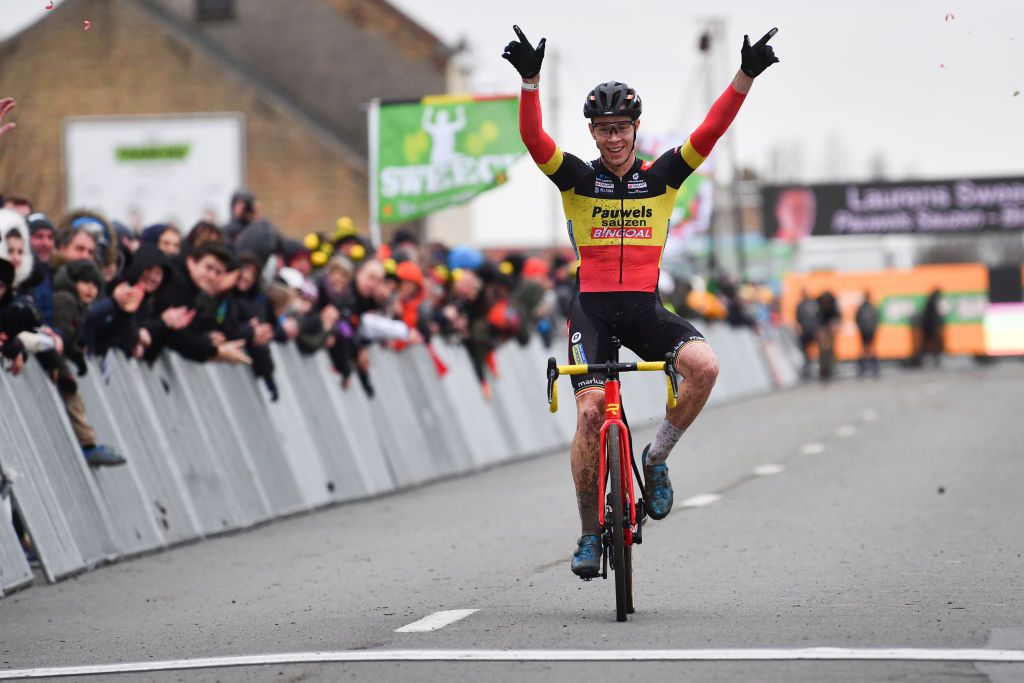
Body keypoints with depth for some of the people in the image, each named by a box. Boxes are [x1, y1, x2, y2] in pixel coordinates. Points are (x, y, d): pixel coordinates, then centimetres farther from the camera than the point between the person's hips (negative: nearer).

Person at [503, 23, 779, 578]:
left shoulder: (661, 176, 5)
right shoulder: (577, 178, 1)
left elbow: (711, 131, -5)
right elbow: (533, 138, -15)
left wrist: (747, 75, -18)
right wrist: (530, 81, -31)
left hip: (645, 308, 1)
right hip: (592, 308, -1)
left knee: (704, 365, -26)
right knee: (591, 412, -15)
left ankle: (656, 457, -2)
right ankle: (589, 532, 1)